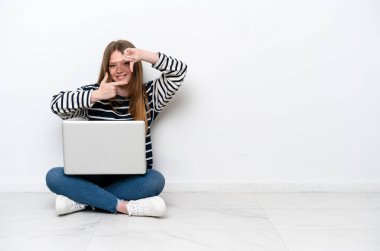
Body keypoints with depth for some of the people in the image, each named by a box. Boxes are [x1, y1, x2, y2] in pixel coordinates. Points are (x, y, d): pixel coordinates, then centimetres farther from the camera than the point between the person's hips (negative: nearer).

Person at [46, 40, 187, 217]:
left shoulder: (150, 95, 4)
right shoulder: (93, 93, 4)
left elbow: (179, 71, -6)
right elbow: (57, 105, -8)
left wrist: (143, 55, -17)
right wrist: (96, 96, -16)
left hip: (133, 178, 0)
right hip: (97, 175, 1)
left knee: (156, 180, -33)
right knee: (53, 177, -23)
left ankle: (82, 200, -25)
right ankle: (124, 206, -30)